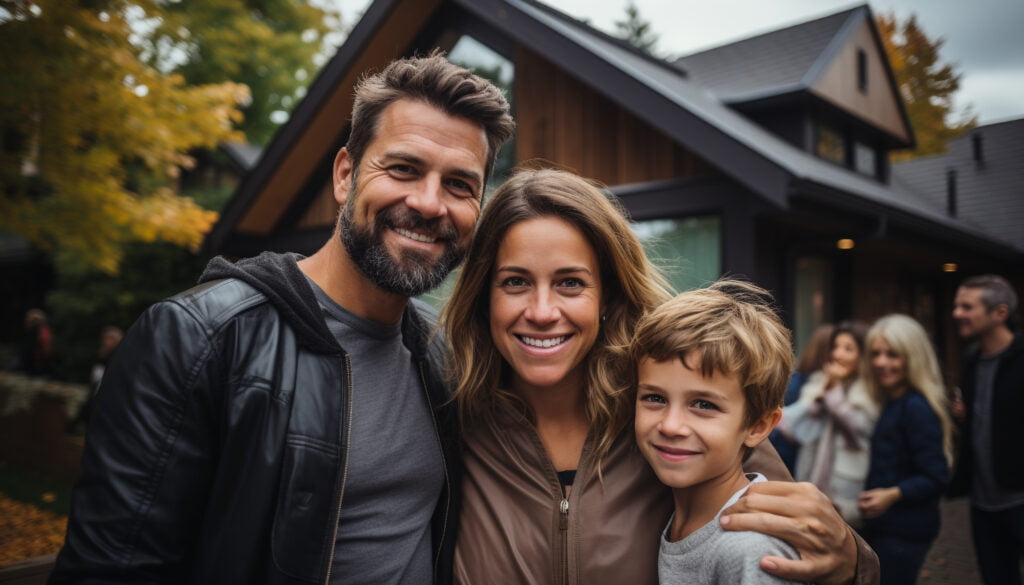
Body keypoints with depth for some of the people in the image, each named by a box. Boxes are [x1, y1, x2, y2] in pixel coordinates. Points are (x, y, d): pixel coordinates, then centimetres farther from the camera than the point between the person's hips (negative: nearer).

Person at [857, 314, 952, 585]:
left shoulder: (916, 408, -18)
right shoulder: (892, 404, 11)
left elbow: (936, 478, -19)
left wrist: (893, 494, -30)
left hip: (904, 530, -9)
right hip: (883, 526, 9)